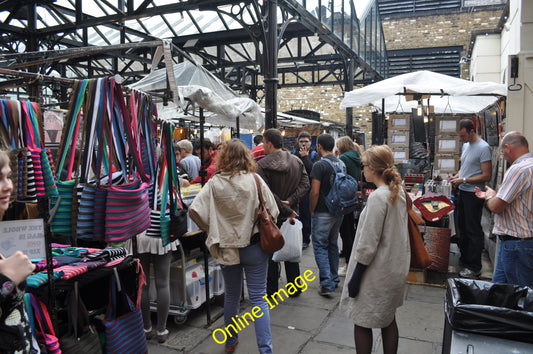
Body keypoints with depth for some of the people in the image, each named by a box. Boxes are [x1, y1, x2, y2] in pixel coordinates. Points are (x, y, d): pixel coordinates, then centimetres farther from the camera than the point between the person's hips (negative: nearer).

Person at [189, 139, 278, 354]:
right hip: (254, 246, -2)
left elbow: (194, 211, -15)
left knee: (231, 296, 20)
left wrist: (211, 231, 0)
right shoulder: (255, 180, -10)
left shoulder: (214, 183, -8)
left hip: (227, 247, 2)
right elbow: (273, 212, -8)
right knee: (258, 298, 6)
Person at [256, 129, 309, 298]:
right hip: (290, 214, 5)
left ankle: (271, 290, 17)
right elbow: (305, 184, -4)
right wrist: (290, 201, -13)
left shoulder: (262, 165, -15)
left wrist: (286, 210, -19)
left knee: (270, 253, 9)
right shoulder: (297, 161, 2)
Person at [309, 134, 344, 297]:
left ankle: (326, 285, -2)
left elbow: (315, 192, -19)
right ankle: (334, 279, 29)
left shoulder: (320, 165, -17)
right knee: (333, 245, 19)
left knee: (320, 247, 1)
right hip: (338, 212, 7)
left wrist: (312, 210, -6)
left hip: (323, 214, -7)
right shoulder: (341, 164, 7)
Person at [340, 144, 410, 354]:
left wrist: (355, 277, -14)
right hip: (395, 269, 9)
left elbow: (368, 244, -22)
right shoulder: (399, 192, 3)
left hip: (376, 273, -9)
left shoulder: (377, 197, -23)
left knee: (362, 322, 7)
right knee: (388, 320, 21)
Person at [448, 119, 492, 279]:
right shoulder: (466, 145, 11)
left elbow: (487, 176, -19)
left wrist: (464, 180, -19)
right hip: (462, 192, 9)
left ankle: (474, 268, 6)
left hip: (473, 195, -9)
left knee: (474, 231, -3)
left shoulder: (483, 148, -16)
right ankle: (464, 259, 32)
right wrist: (457, 176, 5)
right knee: (462, 228, 18)